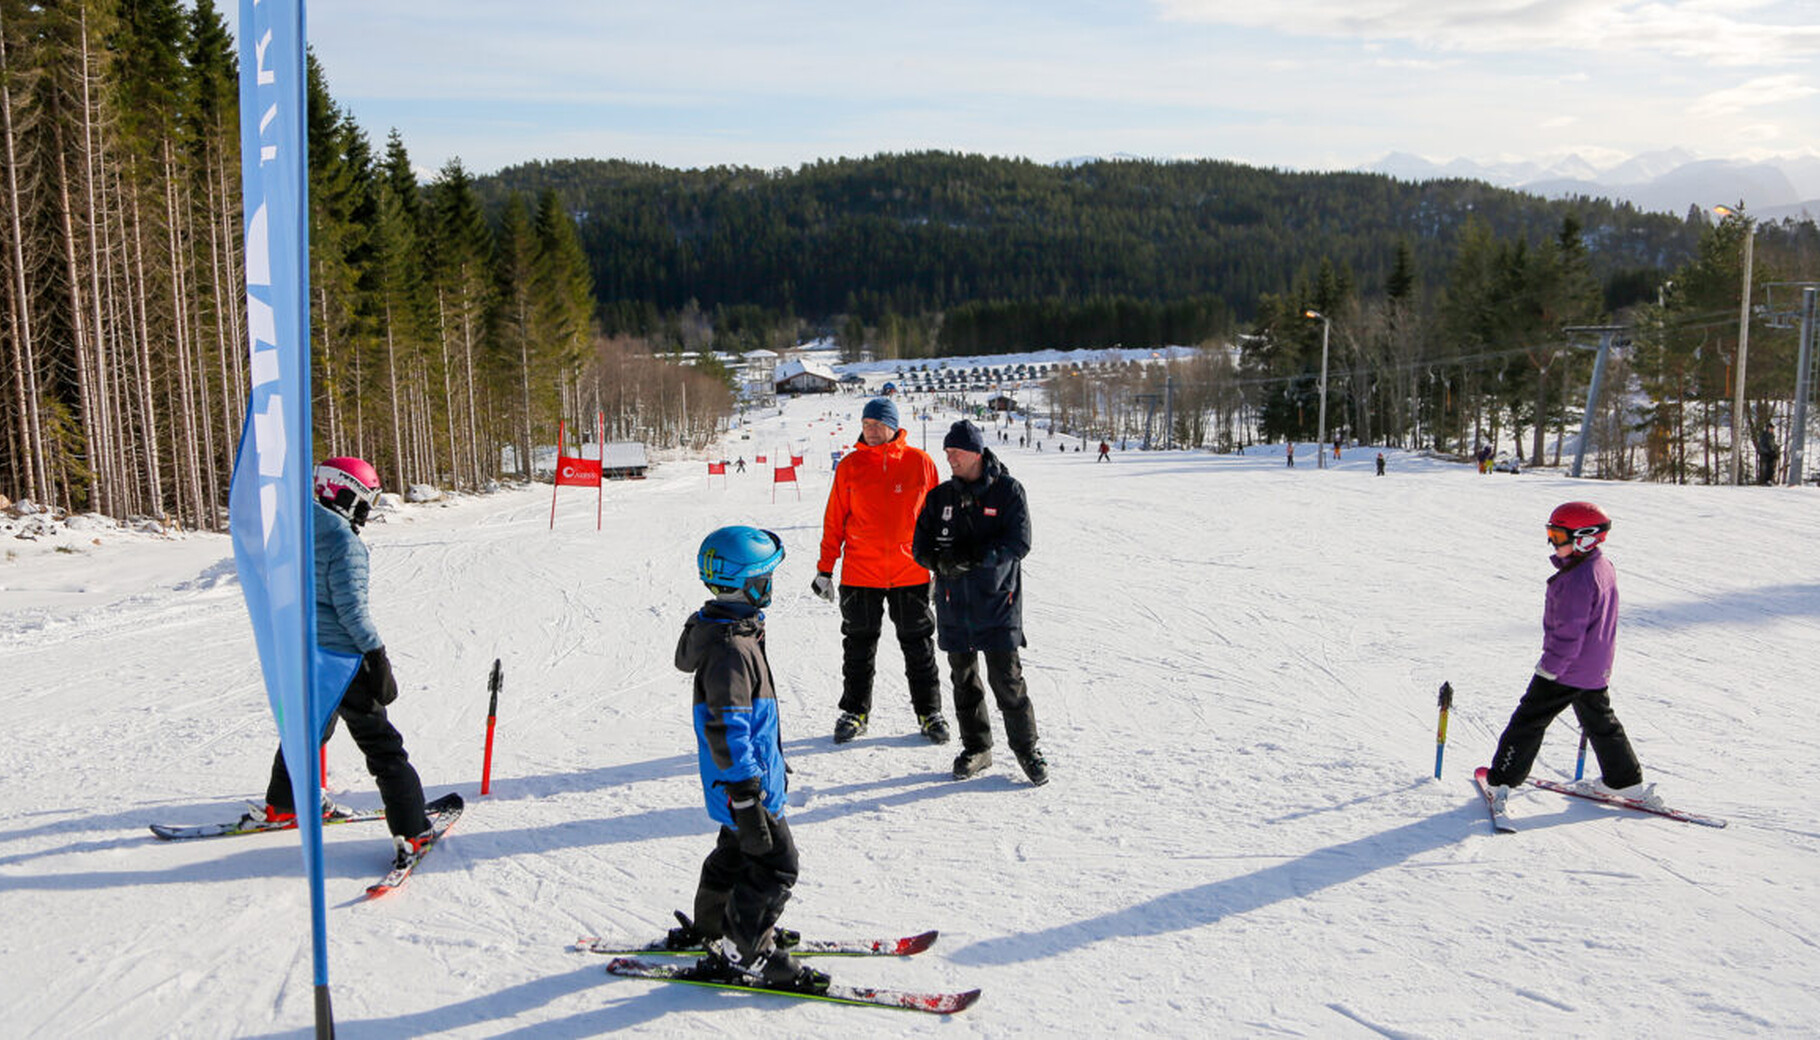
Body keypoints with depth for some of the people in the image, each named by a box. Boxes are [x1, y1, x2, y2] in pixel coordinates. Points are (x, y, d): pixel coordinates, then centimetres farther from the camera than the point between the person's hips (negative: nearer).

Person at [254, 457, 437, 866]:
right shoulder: (344, 541, -19)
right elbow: (351, 607, -22)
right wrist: (377, 656, -17)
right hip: (342, 656, -8)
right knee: (381, 745, -2)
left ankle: (283, 804, 44)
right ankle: (411, 831, -1)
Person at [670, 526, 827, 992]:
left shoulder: (734, 628, 7)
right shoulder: (730, 648, -27)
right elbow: (726, 731, -28)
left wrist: (767, 760, 30)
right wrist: (746, 796, -26)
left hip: (751, 777, 11)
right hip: (744, 783, -11)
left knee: (738, 850, 25)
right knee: (774, 863, -2)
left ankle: (709, 927, 42)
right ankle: (743, 953, 9)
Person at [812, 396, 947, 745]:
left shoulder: (920, 462, -1)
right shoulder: (850, 466, 1)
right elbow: (834, 520, 5)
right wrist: (825, 569, 4)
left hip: (911, 573, -1)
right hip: (860, 573, 1)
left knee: (918, 645, 8)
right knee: (859, 645, 10)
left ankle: (929, 711, 21)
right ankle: (855, 711, 24)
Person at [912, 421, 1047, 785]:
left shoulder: (1008, 490, -4)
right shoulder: (940, 496, 7)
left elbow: (1019, 543, -13)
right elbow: (920, 545, 6)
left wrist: (972, 557, -24)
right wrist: (940, 561, -17)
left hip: (997, 601, -4)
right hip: (954, 603, 4)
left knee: (1006, 678, -3)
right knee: (964, 678, 11)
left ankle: (1026, 747, 13)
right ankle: (975, 747, 25)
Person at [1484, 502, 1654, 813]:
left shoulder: (1577, 579, -25)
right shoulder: (1605, 569, 6)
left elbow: (1568, 632, -25)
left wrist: (1549, 667, -19)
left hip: (1565, 670, -9)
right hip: (1597, 670, 9)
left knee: (1528, 721, 0)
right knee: (1601, 723, 23)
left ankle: (1502, 781, 3)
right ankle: (1625, 781, 31)